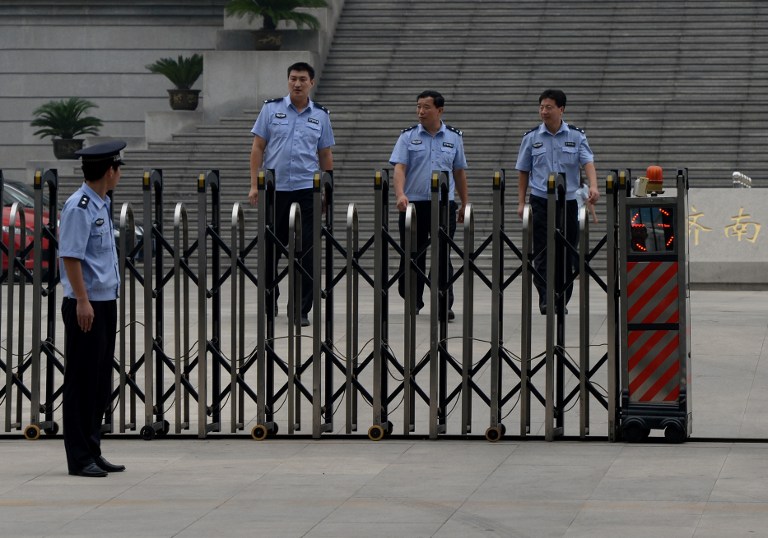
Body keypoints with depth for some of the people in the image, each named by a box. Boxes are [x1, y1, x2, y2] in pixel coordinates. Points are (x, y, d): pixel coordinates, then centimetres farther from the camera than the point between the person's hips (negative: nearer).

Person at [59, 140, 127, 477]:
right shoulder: (79, 207, -14)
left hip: (105, 302, 10)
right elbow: (70, 256, -19)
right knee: (82, 382, -5)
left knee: (101, 383, 13)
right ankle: (80, 458, -2)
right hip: (86, 305, -10)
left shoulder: (102, 205, 15)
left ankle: (92, 453, 19)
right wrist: (83, 301, -21)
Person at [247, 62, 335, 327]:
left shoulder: (321, 115, 8)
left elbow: (326, 155, 12)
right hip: (274, 188, 0)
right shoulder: (271, 109, 3)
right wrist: (254, 184, -4)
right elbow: (258, 148, 3)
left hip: (307, 189, 0)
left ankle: (302, 310, 0)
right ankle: (269, 300, 23)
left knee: (305, 250, -4)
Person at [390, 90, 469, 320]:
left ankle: (445, 306, -6)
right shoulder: (408, 136, 2)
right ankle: (413, 303, 20)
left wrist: (465, 204, 13)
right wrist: (400, 195, -25)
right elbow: (399, 167, -9)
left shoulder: (454, 137, 7)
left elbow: (459, 172, 14)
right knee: (413, 256, 6)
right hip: (413, 204, 0)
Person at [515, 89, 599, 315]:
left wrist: (593, 187, -26)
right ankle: (546, 300, -15)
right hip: (541, 202, -1)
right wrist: (521, 202, 5)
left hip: (568, 201, 1)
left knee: (567, 255, 5)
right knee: (543, 254, -10)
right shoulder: (531, 138, 5)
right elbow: (523, 171, 10)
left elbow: (588, 162, -8)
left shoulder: (576, 136, 3)